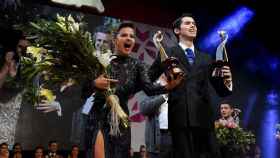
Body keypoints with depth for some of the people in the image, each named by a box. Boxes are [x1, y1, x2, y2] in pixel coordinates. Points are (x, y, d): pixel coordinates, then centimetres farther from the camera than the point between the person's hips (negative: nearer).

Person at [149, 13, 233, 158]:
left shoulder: (206, 58, 19)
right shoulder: (167, 53, 9)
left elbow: (221, 91, 14)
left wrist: (226, 81, -7)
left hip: (204, 117, 4)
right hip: (180, 117, -3)